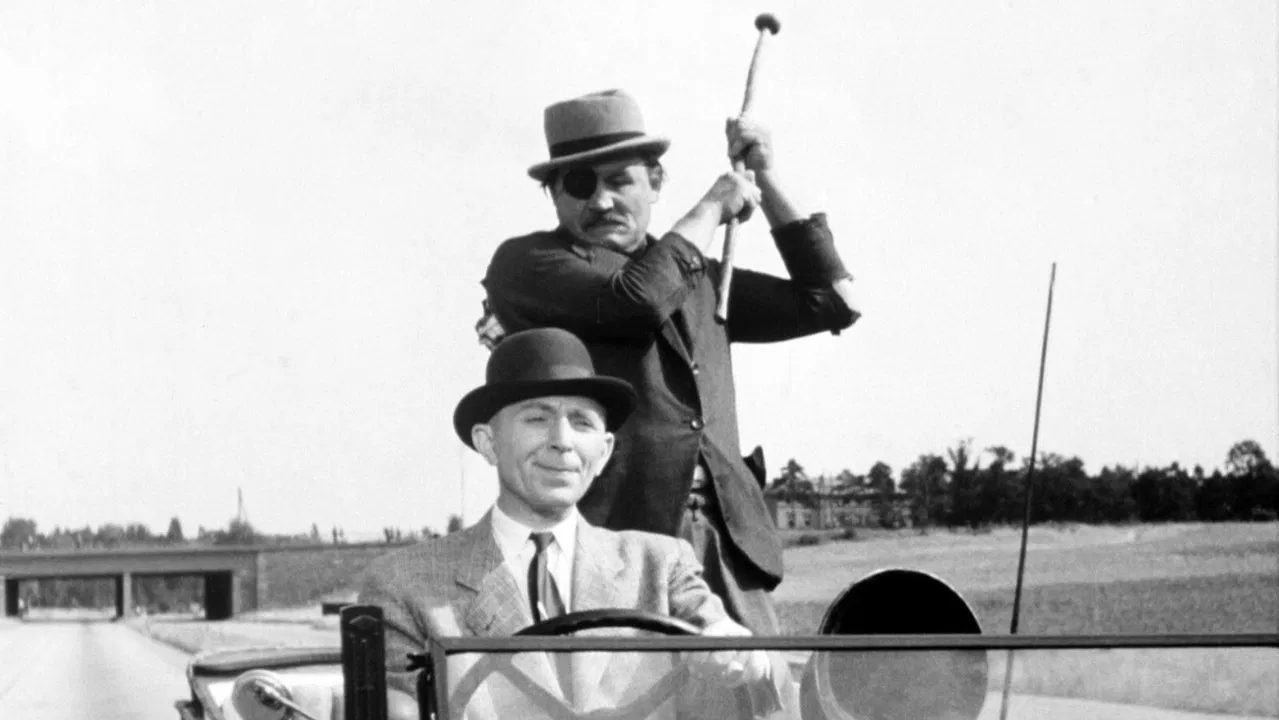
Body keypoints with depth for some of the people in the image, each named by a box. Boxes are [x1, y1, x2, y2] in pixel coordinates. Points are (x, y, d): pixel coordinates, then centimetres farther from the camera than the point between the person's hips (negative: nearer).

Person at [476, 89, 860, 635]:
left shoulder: (697, 277, 23)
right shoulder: (525, 263, 5)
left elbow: (830, 302, 24)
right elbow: (638, 299, -12)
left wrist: (768, 185, 21)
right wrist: (711, 208, 4)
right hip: (614, 534, -5)